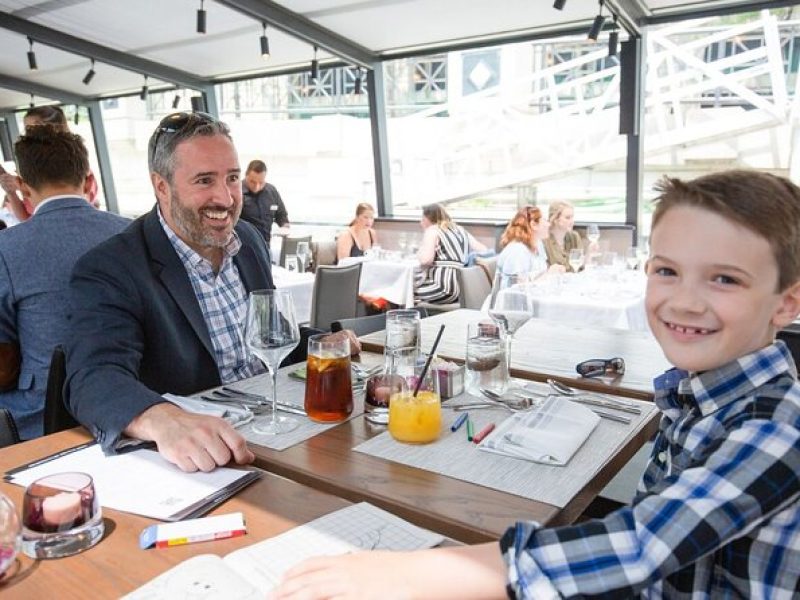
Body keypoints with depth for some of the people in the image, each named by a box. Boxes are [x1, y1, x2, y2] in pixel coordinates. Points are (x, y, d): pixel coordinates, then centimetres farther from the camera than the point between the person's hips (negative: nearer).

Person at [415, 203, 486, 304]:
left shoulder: (432, 230, 0)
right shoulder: (460, 229, 21)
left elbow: (425, 260, -14)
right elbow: (483, 250, 17)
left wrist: (419, 253, 7)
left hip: (443, 285, -8)